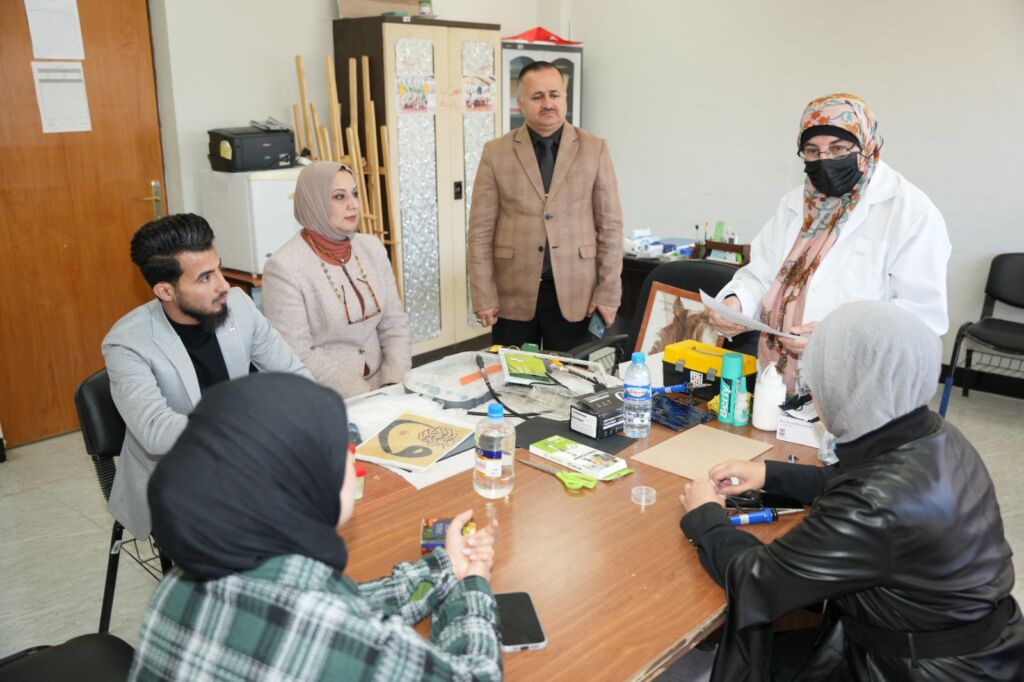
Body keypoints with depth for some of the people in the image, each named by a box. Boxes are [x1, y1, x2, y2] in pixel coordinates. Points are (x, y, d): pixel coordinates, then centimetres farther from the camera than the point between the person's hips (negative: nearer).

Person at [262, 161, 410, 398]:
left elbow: (394, 324, 7)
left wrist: (394, 384, -7)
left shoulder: (372, 248, 6)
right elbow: (298, 356, -14)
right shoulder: (284, 267, -12)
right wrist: (365, 396, -17)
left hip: (380, 387, 5)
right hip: (323, 400, -5)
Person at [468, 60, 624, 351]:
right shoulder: (496, 153, 2)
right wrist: (484, 297, -5)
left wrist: (608, 294, -3)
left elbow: (610, 225, 2)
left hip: (575, 295, 0)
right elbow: (481, 230, 0)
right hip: (513, 295, 0)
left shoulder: (594, 149, 3)